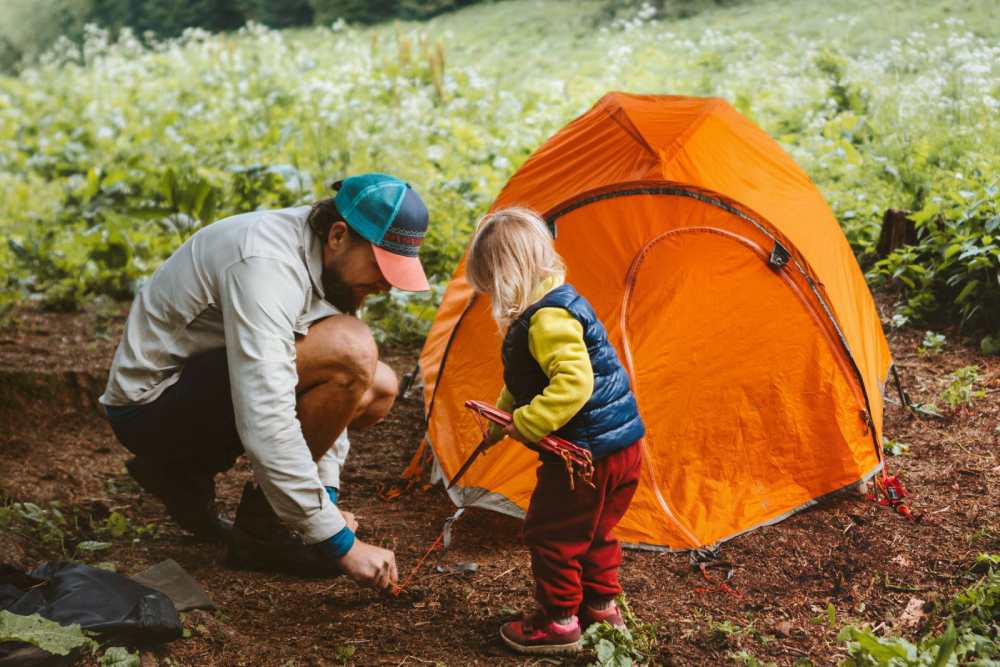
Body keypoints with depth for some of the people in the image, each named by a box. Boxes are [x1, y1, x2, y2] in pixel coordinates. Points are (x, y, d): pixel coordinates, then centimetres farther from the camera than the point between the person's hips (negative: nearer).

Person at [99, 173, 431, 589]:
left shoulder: (326, 260, 1)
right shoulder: (265, 263, -29)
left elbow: (327, 392, 11)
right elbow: (266, 424, -36)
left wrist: (327, 496, 2)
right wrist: (341, 542, -31)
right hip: (151, 405, -9)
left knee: (378, 389, 5)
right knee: (350, 352, -27)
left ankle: (184, 473, 9)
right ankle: (261, 529, -10)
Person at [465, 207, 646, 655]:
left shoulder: (549, 319, -23)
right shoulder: (556, 303, 12)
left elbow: (573, 382, -34)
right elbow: (525, 383, 23)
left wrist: (527, 424, -29)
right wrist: (502, 418, 18)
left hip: (587, 453, -11)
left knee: (551, 535, 3)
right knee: (594, 533, 23)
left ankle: (558, 623, 13)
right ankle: (602, 607, 36)